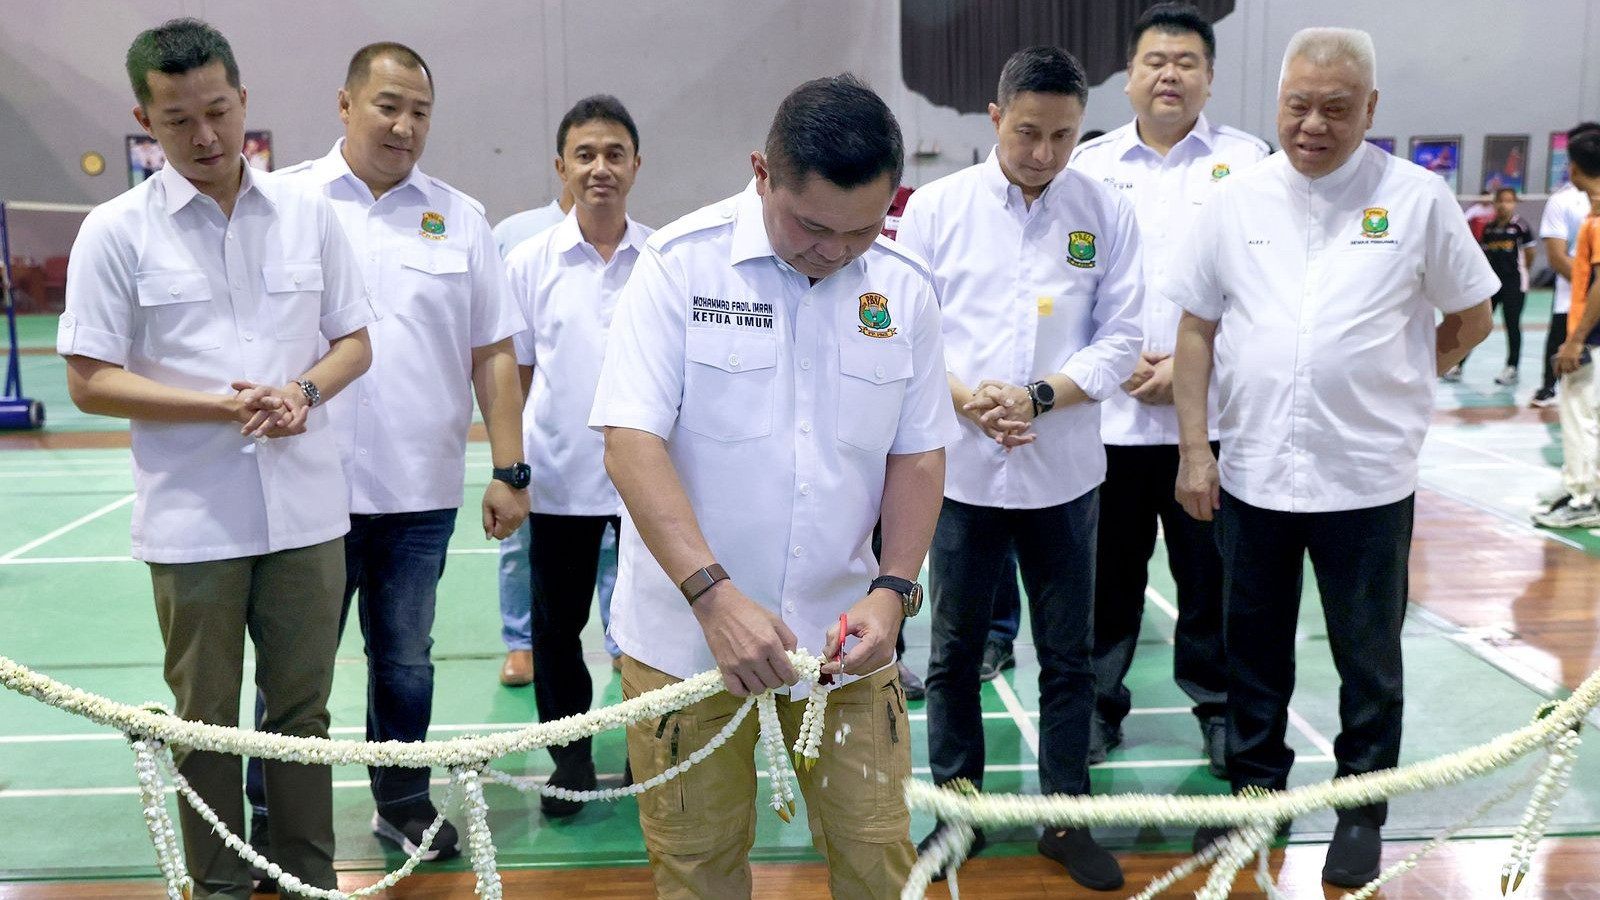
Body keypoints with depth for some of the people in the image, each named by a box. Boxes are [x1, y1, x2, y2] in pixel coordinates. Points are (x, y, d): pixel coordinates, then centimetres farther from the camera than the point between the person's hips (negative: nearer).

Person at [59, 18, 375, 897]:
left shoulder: (308, 213, 4)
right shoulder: (116, 231, -3)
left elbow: (354, 339, 10)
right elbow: (89, 380, -5)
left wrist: (304, 391, -11)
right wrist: (222, 407, -17)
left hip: (307, 510, 2)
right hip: (192, 521, -2)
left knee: (303, 707, 12)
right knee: (206, 720, 9)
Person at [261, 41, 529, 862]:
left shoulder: (460, 218, 6)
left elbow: (494, 355, 5)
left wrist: (508, 471, 0)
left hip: (423, 492, 2)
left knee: (406, 660, 15)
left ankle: (403, 803, 33)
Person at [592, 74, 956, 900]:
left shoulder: (903, 288, 0)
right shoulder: (680, 263, -11)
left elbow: (918, 453, 6)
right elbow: (631, 442, -16)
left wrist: (892, 589, -7)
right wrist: (714, 595, -26)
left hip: (843, 632, 3)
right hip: (686, 631, -2)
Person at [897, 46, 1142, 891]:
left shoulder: (1108, 212, -1)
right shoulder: (936, 206, -3)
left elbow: (1118, 338, -1)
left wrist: (1038, 398, -15)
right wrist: (966, 399, -17)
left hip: (1063, 471, 1)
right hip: (962, 466, 0)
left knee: (1068, 657, 11)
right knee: (953, 652, 11)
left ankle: (1067, 818, 27)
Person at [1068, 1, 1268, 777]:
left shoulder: (1247, 161, 5)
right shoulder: (1086, 165, 8)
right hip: (1109, 411, 1)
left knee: (1211, 569, 7)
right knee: (1108, 568, 8)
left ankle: (1218, 705, 23)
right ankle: (1099, 703, 23)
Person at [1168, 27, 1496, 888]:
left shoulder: (1417, 198, -4)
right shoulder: (1236, 199, 1)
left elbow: (1471, 318, 7)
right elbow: (1197, 328, 3)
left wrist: (1395, 378, 7)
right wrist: (1194, 450, -1)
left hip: (1367, 481, -2)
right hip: (1251, 473, 2)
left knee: (1368, 659, 12)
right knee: (1253, 650, 16)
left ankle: (1362, 810, 30)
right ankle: (1256, 786, 35)